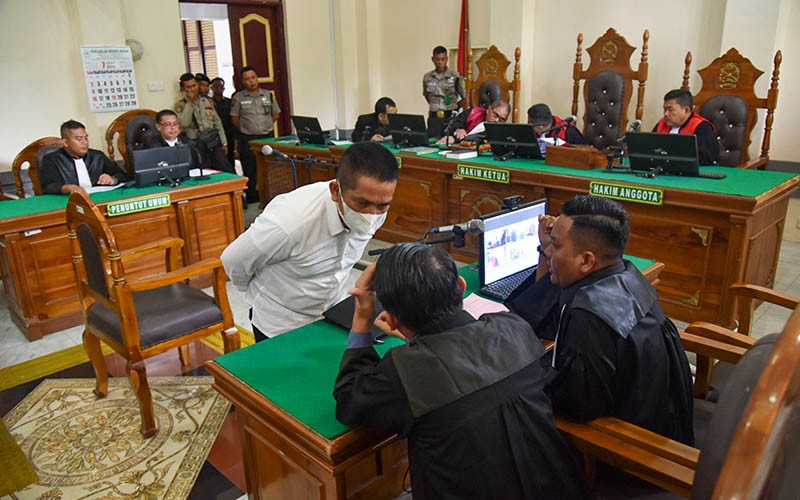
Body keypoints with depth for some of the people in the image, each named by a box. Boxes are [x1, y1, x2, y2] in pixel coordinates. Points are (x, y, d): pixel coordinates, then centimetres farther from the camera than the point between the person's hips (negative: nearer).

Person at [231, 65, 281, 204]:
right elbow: (235, 119, 4)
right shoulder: (238, 98, -1)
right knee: (250, 171, 2)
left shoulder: (268, 95, 7)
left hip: (268, 136, 2)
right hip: (248, 139, -2)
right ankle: (251, 197, 12)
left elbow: (275, 114, 16)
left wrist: (266, 126, 13)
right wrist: (246, 129, 5)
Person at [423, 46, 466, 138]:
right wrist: (435, 107, 10)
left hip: (451, 117, -3)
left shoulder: (455, 76, -4)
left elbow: (464, 98, 1)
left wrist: (453, 109, -1)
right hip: (434, 117, 3)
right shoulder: (427, 77, 6)